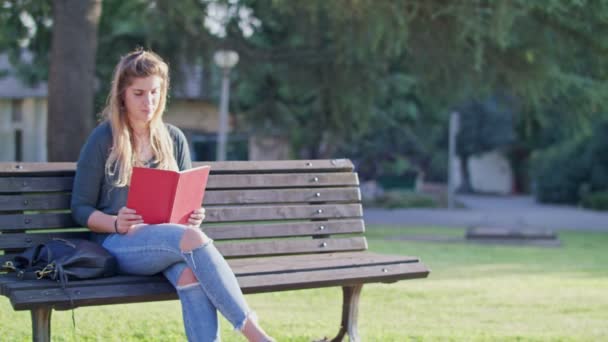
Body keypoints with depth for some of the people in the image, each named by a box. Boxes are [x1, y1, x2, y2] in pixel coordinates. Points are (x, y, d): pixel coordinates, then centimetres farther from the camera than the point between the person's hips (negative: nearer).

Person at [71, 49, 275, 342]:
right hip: (119, 242, -3)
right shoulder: (103, 140, 2)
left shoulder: (174, 139, 14)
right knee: (193, 239, -35)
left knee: (190, 270, -36)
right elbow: (81, 209, 2)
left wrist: (193, 215, -6)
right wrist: (117, 223, -18)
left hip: (169, 239, 4)